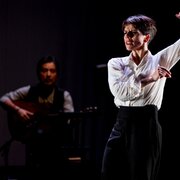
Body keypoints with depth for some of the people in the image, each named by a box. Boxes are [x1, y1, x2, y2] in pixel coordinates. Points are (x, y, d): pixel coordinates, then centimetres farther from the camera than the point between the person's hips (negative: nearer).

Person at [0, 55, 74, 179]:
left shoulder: (64, 95, 6)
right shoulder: (29, 91, 8)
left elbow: (70, 120, -6)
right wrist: (17, 110, -9)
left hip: (56, 140, 0)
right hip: (31, 135, 0)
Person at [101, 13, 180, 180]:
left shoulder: (160, 60, 5)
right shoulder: (116, 63, 9)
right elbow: (120, 91, -8)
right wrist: (150, 78, -11)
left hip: (147, 125, -2)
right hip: (122, 124, 3)